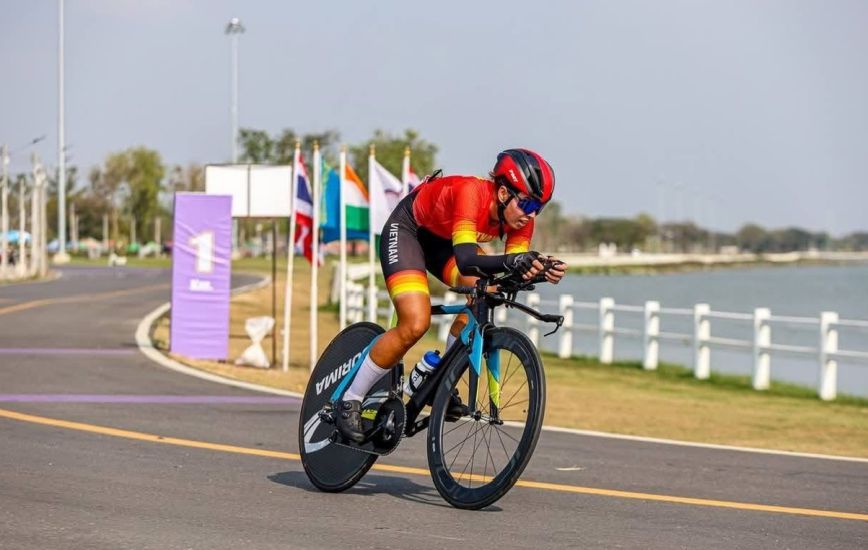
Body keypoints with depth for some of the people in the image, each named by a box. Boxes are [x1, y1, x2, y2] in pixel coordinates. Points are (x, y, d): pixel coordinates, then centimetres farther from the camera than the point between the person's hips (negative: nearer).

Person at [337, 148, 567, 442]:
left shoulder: (520, 216, -19)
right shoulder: (471, 193, -39)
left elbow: (515, 272, -21)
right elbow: (466, 261, -50)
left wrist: (541, 269, -42)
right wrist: (511, 261, -66)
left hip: (444, 240, 7)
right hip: (406, 229, -7)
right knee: (415, 324, -22)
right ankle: (350, 400, -6)